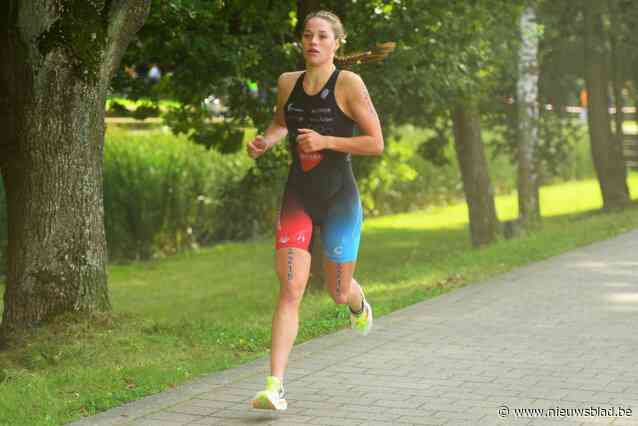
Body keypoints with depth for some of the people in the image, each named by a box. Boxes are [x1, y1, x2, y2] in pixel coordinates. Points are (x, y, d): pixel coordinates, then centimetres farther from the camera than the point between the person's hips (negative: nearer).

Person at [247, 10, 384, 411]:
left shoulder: (349, 84, -11)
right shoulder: (288, 82, 3)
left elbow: (376, 143, -11)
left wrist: (325, 141, -21)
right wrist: (265, 141, 3)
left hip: (339, 199, -2)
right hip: (298, 198, 3)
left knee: (338, 293, 10)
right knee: (290, 289, -11)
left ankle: (358, 302, 50)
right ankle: (275, 385, -15)